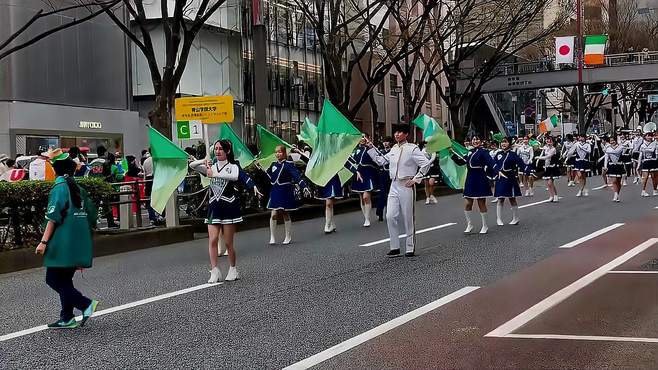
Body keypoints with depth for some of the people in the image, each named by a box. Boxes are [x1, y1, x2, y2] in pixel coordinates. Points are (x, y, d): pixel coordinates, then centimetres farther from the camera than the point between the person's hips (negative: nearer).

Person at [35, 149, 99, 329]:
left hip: (63, 243, -8)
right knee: (64, 279, 15)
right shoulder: (79, 189, 12)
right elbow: (91, 215, 14)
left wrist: (44, 241, -15)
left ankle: (86, 304, -13)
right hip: (79, 244, 8)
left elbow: (53, 217, -16)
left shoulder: (60, 187, -9)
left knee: (53, 279, -2)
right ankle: (66, 318, 15)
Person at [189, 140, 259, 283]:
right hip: (214, 207, 4)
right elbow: (192, 165, 1)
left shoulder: (233, 167, 0)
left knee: (228, 242, 1)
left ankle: (233, 270, 17)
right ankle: (215, 272, -5)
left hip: (229, 206, -3)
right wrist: (203, 161, -15)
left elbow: (238, 176, -23)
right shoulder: (211, 167, 12)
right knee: (212, 240, -7)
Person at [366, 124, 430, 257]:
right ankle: (395, 247, 8)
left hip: (406, 186, -6)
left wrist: (415, 179, -13)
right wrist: (370, 147, 15)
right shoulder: (393, 149, 12)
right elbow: (381, 160, 20)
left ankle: (410, 248, 13)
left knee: (408, 218, 2)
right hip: (394, 186, 6)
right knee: (390, 216, -1)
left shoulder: (412, 149, -8)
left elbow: (426, 164, -13)